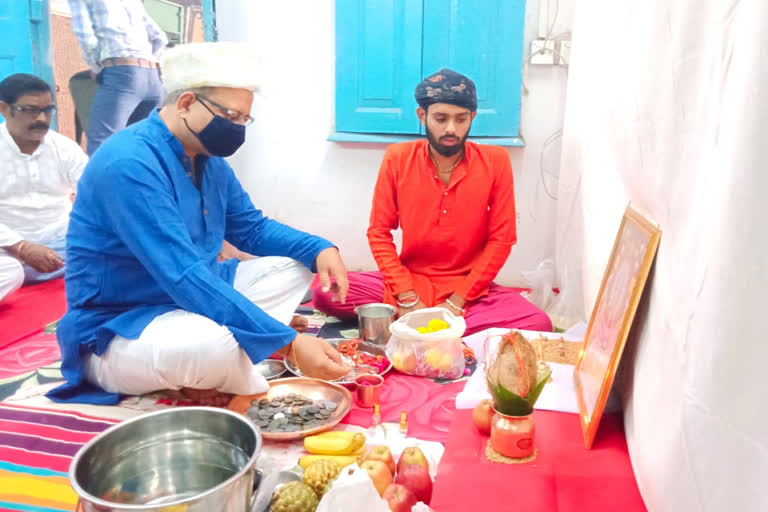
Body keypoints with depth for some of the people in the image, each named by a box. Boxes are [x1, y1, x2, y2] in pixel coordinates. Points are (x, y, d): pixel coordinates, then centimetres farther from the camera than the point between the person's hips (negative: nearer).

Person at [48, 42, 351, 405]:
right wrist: (288, 344, -37)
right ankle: (251, 385, -3)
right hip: (117, 333, -9)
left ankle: (228, 369, -11)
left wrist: (320, 249, -6)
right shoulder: (129, 164, -26)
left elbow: (252, 228, 14)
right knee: (210, 343, -40)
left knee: (294, 266, 6)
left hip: (191, 303, 9)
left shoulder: (208, 158, 2)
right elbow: (185, 279, -34)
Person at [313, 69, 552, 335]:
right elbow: (379, 232, -2)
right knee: (326, 293, -21)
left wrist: (457, 302, -14)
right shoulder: (397, 158, -4)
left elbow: (501, 239, -5)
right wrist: (407, 298, -15)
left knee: (539, 324, -27)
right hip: (409, 281, 0)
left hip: (469, 287, 1)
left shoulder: (495, 161, -6)